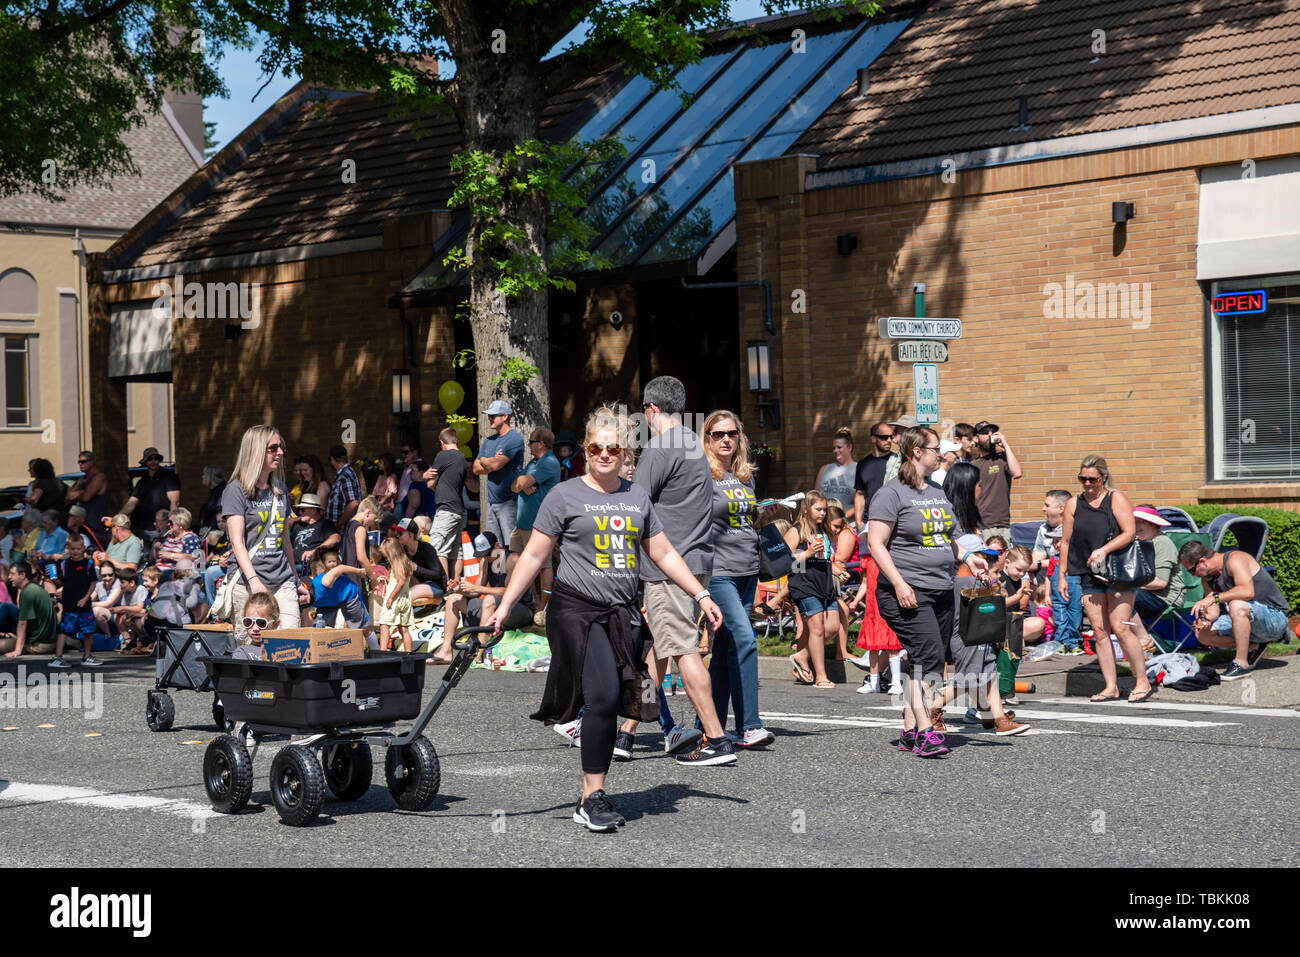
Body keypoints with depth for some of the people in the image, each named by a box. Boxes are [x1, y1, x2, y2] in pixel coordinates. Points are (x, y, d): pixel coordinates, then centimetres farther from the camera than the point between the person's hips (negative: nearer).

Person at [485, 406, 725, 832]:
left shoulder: (637, 496, 13)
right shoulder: (565, 496, 0)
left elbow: (663, 554, 18)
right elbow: (534, 556, 1)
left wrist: (701, 595, 13)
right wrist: (504, 606, -4)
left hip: (623, 614, 5)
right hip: (577, 610, -5)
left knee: (610, 702, 2)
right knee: (603, 696, -19)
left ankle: (591, 799, 11)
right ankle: (593, 797, -11)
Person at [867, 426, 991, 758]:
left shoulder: (938, 493, 18)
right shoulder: (892, 494, -7)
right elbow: (876, 543, -13)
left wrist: (966, 557, 13)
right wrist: (899, 583, -21)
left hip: (942, 592, 8)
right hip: (907, 593, -8)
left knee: (930, 662, 7)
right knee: (928, 656, -19)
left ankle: (910, 731, 15)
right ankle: (925, 732, -20)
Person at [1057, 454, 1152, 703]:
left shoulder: (1116, 499, -1)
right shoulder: (1074, 505, 11)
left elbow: (1129, 532, -9)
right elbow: (1066, 541, 16)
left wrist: (1104, 550, -20)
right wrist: (1061, 575, 12)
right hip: (1089, 575, 5)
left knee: (1120, 628, -11)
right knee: (1099, 631, 0)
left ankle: (1143, 682, -1)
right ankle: (1111, 687, 5)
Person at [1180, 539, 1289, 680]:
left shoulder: (1235, 559, -18)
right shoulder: (1207, 576, 7)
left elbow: (1248, 592, -34)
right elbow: (1213, 610, 4)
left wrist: (1215, 597, -36)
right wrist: (1206, 619, -18)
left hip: (1275, 616, -9)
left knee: (1237, 605, -37)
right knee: (1202, 633, -4)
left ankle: (1242, 663, -28)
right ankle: (1253, 646, 5)